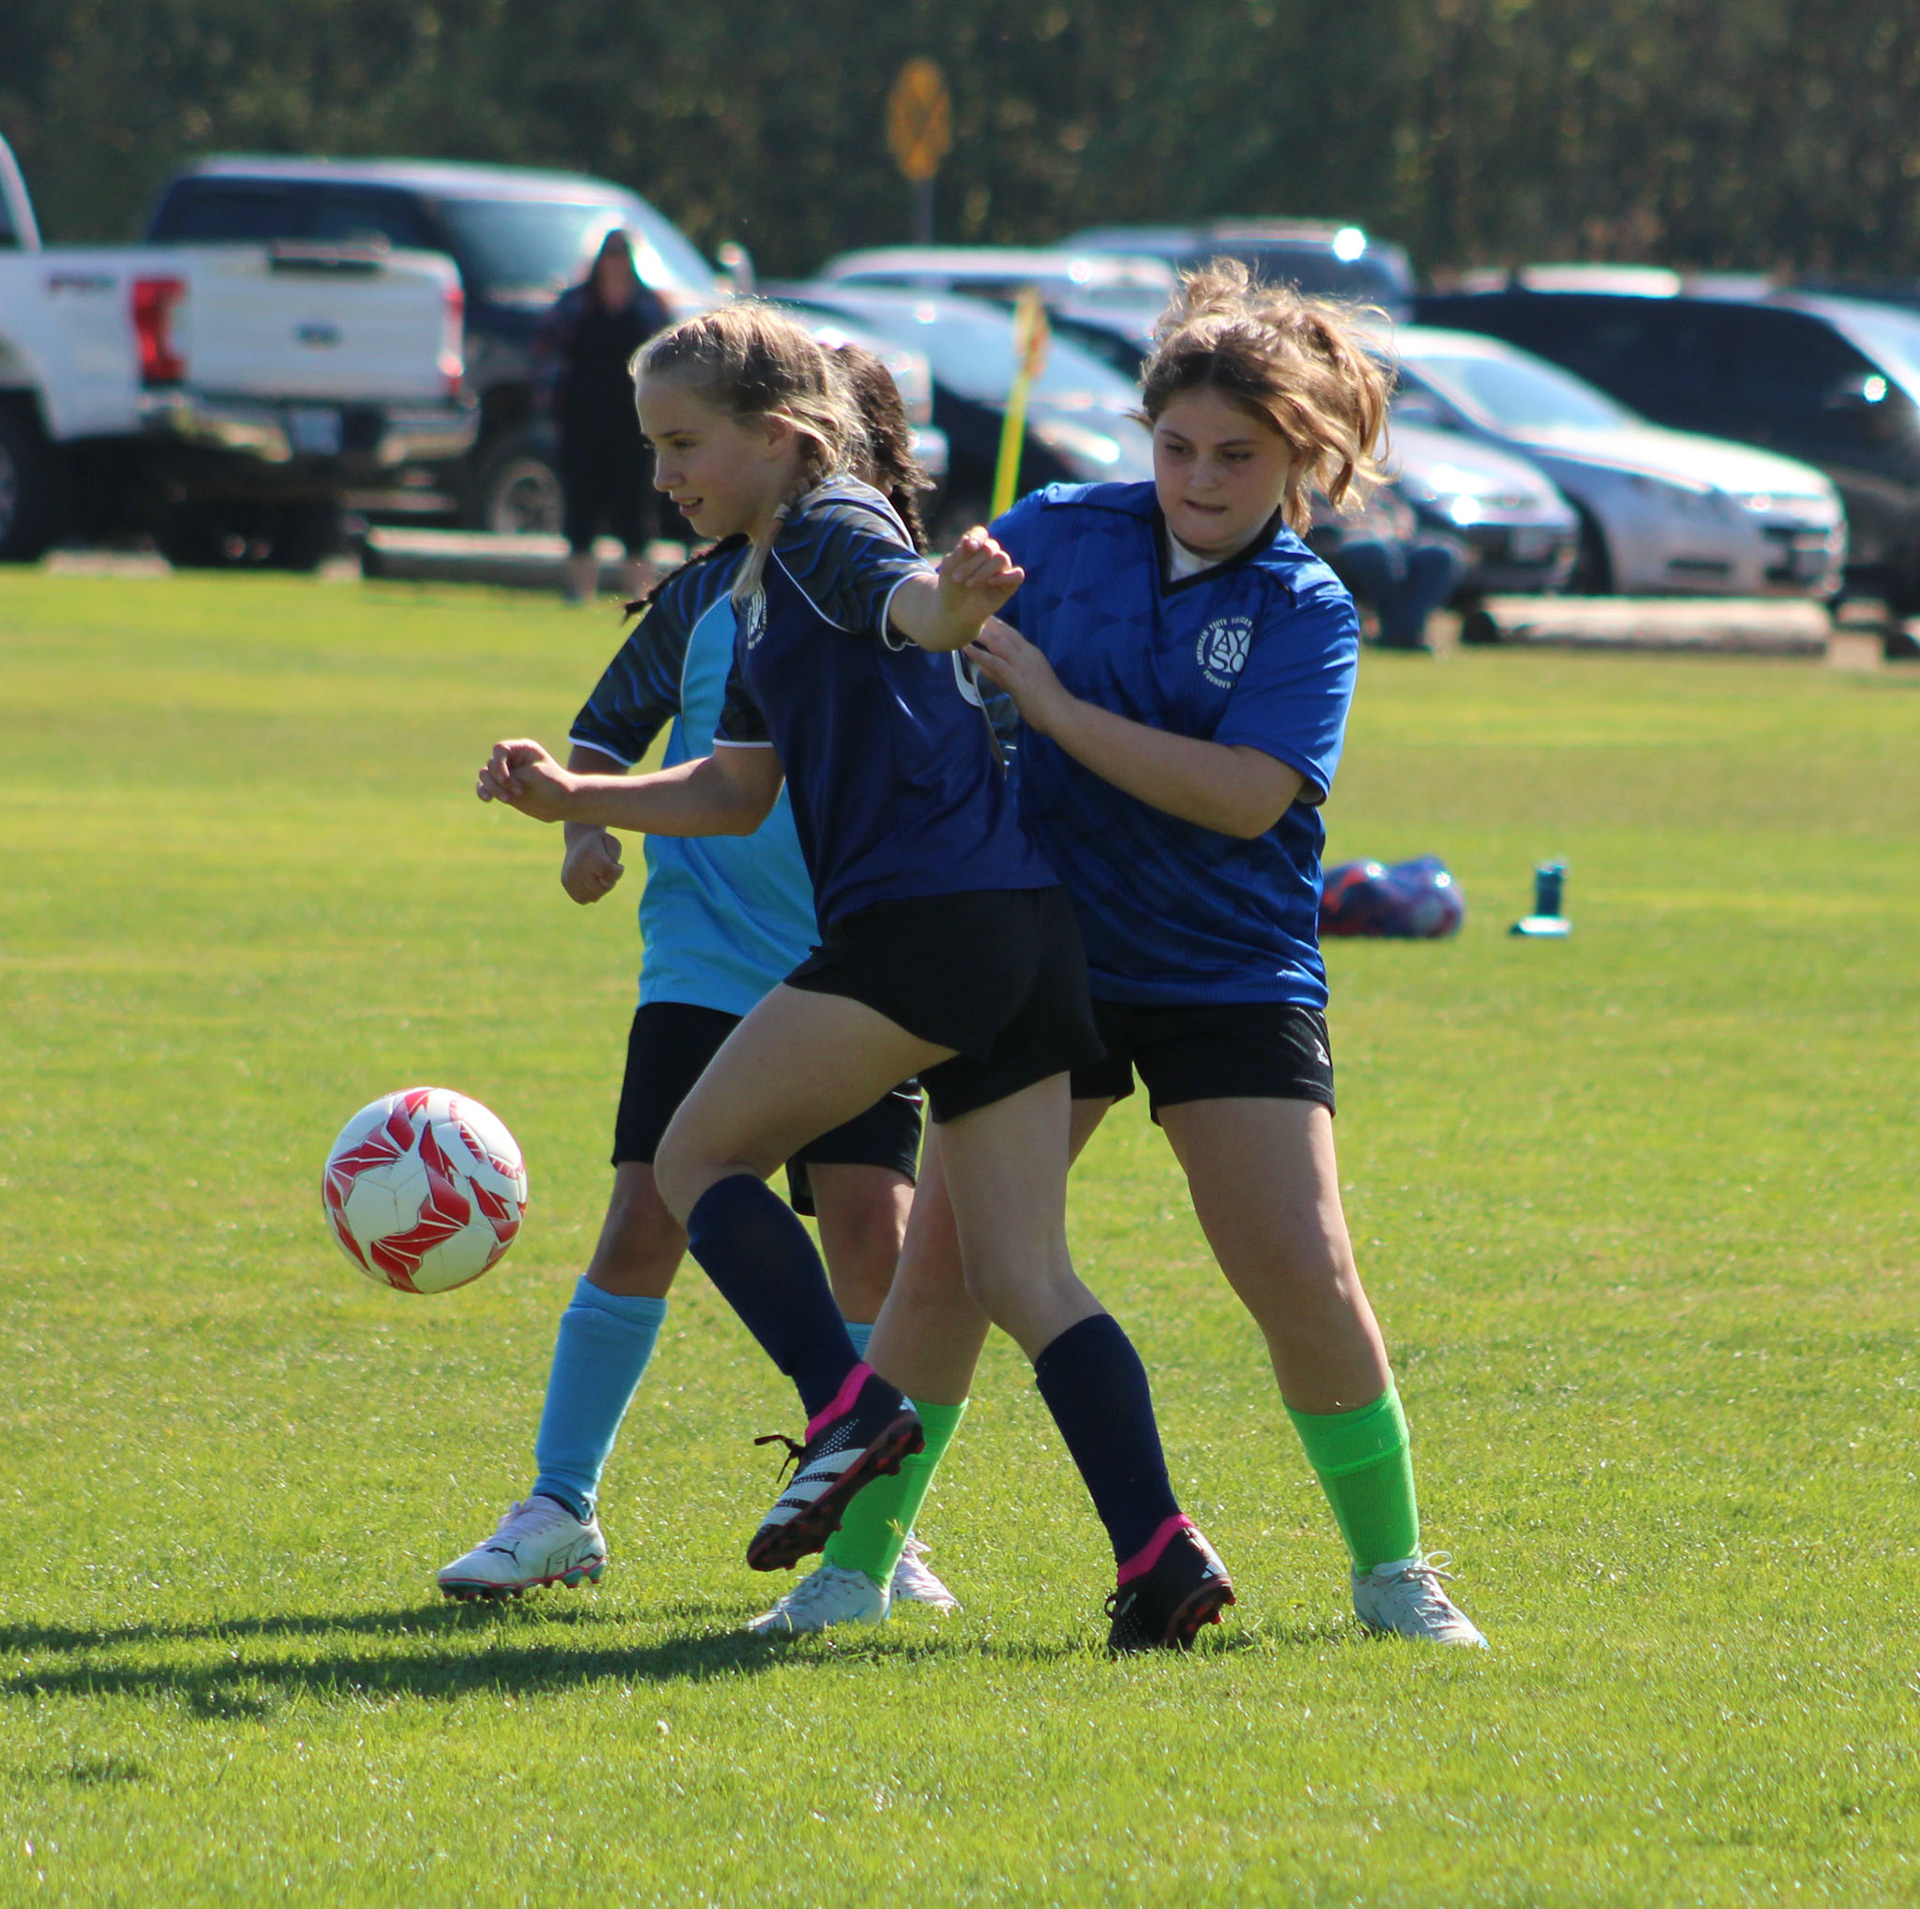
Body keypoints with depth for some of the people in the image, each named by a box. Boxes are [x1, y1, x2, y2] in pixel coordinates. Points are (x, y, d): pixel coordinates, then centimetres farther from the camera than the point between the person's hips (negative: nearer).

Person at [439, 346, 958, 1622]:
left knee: (873, 1233, -10)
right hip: (704, 973, 0)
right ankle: (562, 1508, 6)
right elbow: (613, 724, 17)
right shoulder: (707, 598, 4)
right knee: (644, 1225, -7)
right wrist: (587, 823, 0)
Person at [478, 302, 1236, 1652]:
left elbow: (902, 603, -28)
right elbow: (738, 792, 31)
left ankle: (849, 1404, -14)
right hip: (1023, 935, 10)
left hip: (930, 918, -10)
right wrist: (574, 799, 22)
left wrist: (952, 597, -51)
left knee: (699, 1156, 1)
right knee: (1021, 1276, 5)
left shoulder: (830, 528, -4)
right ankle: (1159, 1554, -5)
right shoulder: (762, 588, 25)